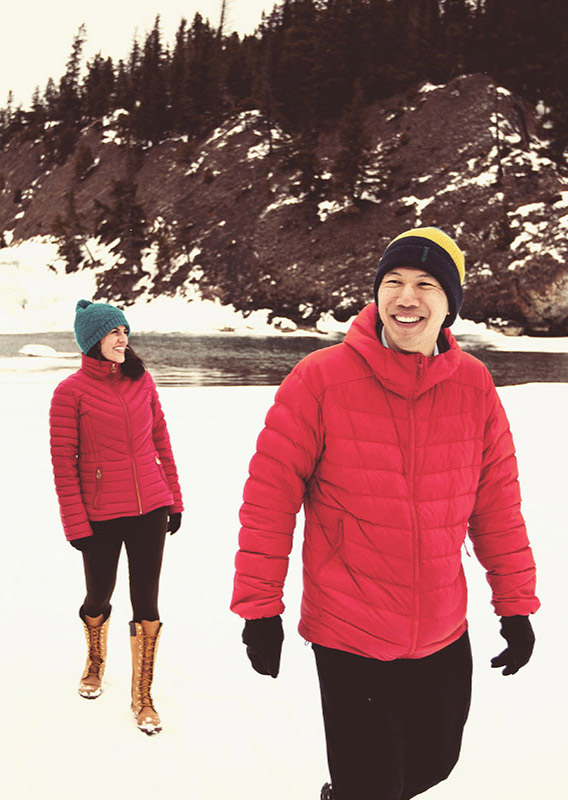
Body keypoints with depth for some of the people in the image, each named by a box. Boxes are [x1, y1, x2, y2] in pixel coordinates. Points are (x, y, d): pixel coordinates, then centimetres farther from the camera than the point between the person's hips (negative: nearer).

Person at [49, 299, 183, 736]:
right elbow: (63, 461, -7)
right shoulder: (71, 391, -7)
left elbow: (161, 441, 10)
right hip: (101, 515, -2)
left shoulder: (142, 380, 4)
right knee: (99, 597, 15)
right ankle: (95, 661, 47)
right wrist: (75, 523, -9)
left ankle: (143, 696, 21)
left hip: (150, 509, 3)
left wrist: (174, 499, 9)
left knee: (147, 604, 7)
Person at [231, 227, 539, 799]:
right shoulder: (320, 378, -14)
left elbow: (497, 501, 5)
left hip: (445, 635, 5)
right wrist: (260, 607, -9)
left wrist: (516, 604, 7)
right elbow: (269, 496, -10)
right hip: (349, 639, -4)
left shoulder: (473, 385, -3)